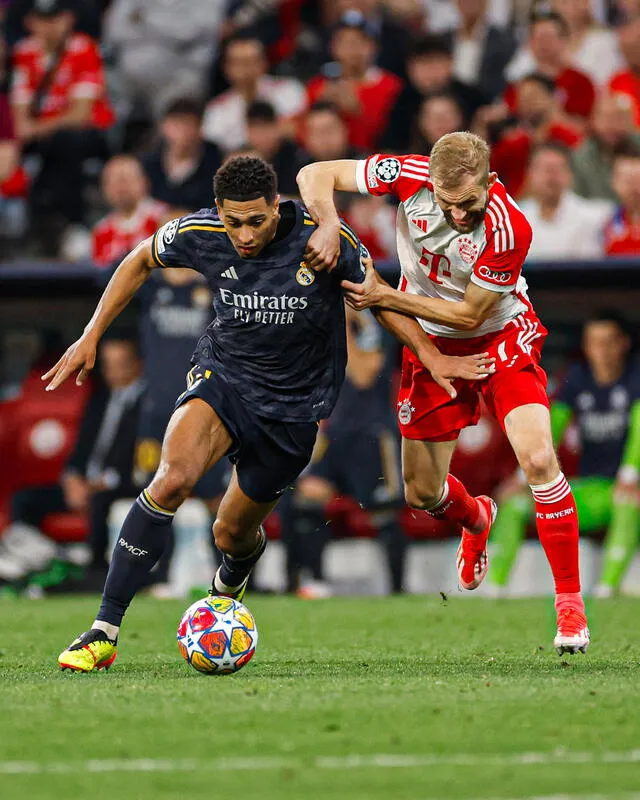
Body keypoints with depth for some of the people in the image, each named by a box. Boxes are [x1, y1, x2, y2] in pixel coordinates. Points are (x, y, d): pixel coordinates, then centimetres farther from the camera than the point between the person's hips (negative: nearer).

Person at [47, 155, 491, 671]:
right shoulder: (199, 234, -16)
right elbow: (142, 262, 6)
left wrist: (432, 356, -6)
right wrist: (91, 337, 5)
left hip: (294, 404, 0)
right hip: (223, 376, 0)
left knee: (233, 535, 9)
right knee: (172, 479, -28)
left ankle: (229, 583, 52)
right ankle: (104, 631, -23)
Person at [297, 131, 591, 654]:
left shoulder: (510, 229, -32)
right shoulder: (410, 176, -23)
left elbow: (470, 314, -22)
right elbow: (316, 175, -17)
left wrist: (386, 297, -24)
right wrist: (328, 226, -36)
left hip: (501, 337, -3)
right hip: (431, 343, 3)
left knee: (538, 459, -24)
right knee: (422, 493, 8)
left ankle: (570, 602, -12)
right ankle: (477, 518, 46)